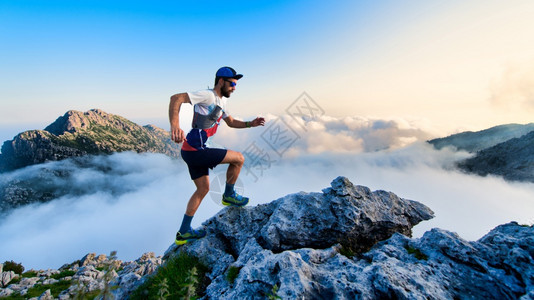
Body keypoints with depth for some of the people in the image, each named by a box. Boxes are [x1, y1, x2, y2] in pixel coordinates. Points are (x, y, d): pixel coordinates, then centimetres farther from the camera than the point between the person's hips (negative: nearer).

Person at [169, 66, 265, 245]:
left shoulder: (221, 101, 17)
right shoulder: (208, 96, -14)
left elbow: (231, 122, 27)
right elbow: (176, 98, -24)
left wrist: (251, 124, 13)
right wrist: (174, 125, -40)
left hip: (193, 151, 10)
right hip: (195, 151, -10)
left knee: (203, 189, 18)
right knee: (238, 158, -3)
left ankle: (184, 233, 28)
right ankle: (229, 196, 18)